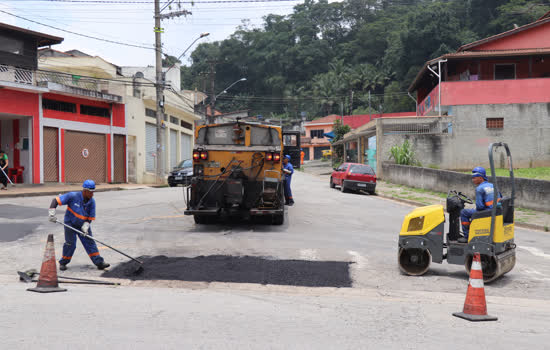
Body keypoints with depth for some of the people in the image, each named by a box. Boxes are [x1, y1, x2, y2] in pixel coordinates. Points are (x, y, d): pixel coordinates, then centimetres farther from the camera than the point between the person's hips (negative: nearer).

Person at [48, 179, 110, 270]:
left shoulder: (92, 201, -9)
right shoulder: (73, 196, -21)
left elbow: (90, 218, -3)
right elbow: (56, 200, -19)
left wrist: (85, 227, -18)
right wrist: (52, 214, -25)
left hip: (83, 225, 3)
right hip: (70, 223, -3)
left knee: (90, 242, -2)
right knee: (70, 244, -9)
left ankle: (99, 263, -1)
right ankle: (63, 263, 11)